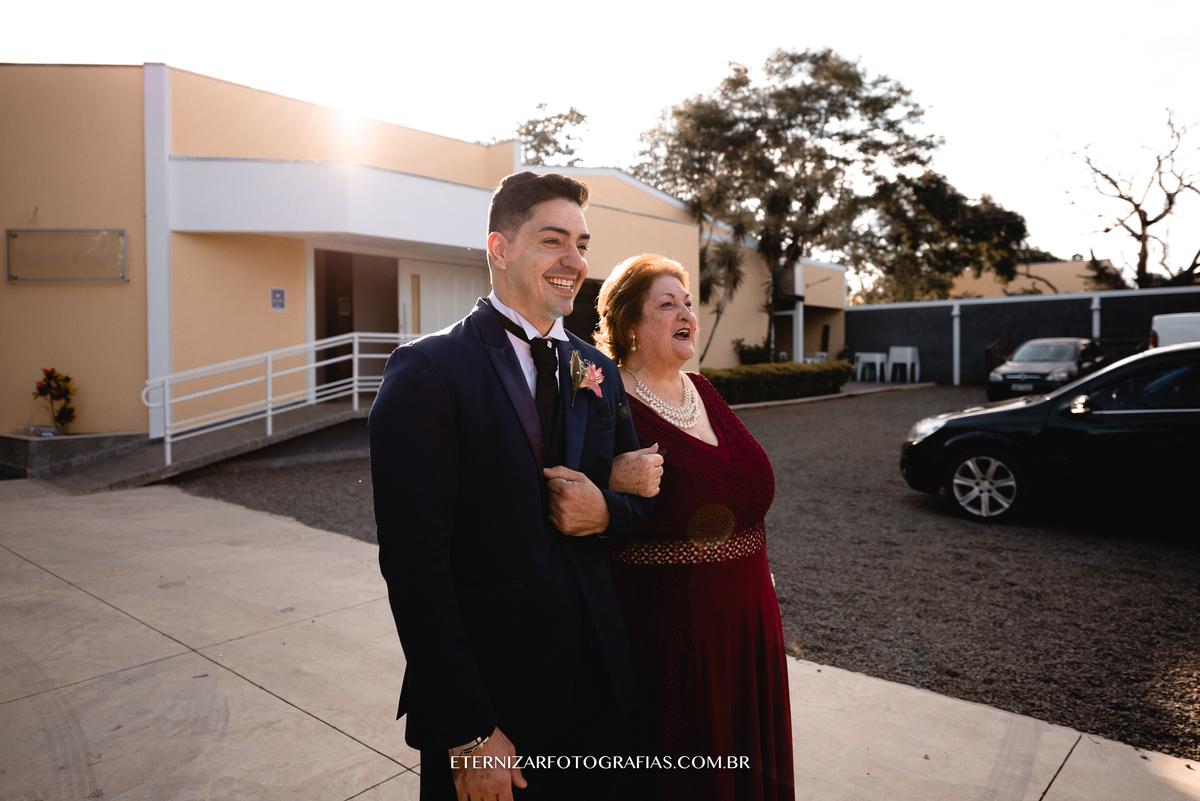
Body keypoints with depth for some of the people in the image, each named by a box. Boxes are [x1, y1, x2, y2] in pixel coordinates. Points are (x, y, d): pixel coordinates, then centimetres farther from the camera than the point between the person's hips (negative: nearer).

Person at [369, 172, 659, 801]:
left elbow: (643, 505, 13)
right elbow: (415, 564, -17)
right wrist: (468, 734, -17)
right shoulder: (428, 371, -14)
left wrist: (607, 513, -11)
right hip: (488, 699, -5)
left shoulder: (598, 372, 5)